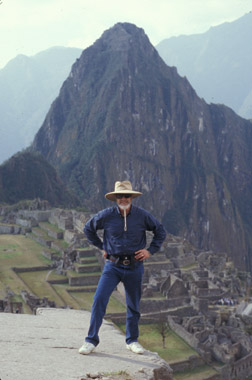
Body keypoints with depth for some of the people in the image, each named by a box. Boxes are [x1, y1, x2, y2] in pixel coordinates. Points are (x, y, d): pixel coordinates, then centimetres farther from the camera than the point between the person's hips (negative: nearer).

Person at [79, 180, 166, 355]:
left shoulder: (142, 215, -5)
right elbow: (88, 228, 12)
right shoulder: (106, 215, -7)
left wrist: (151, 250, 1)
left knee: (134, 305, 11)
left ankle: (132, 340, 28)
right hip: (113, 266, -1)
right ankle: (91, 340, -4)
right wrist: (101, 247, 8)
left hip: (134, 267, 1)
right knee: (99, 299, -13)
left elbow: (161, 231, 11)